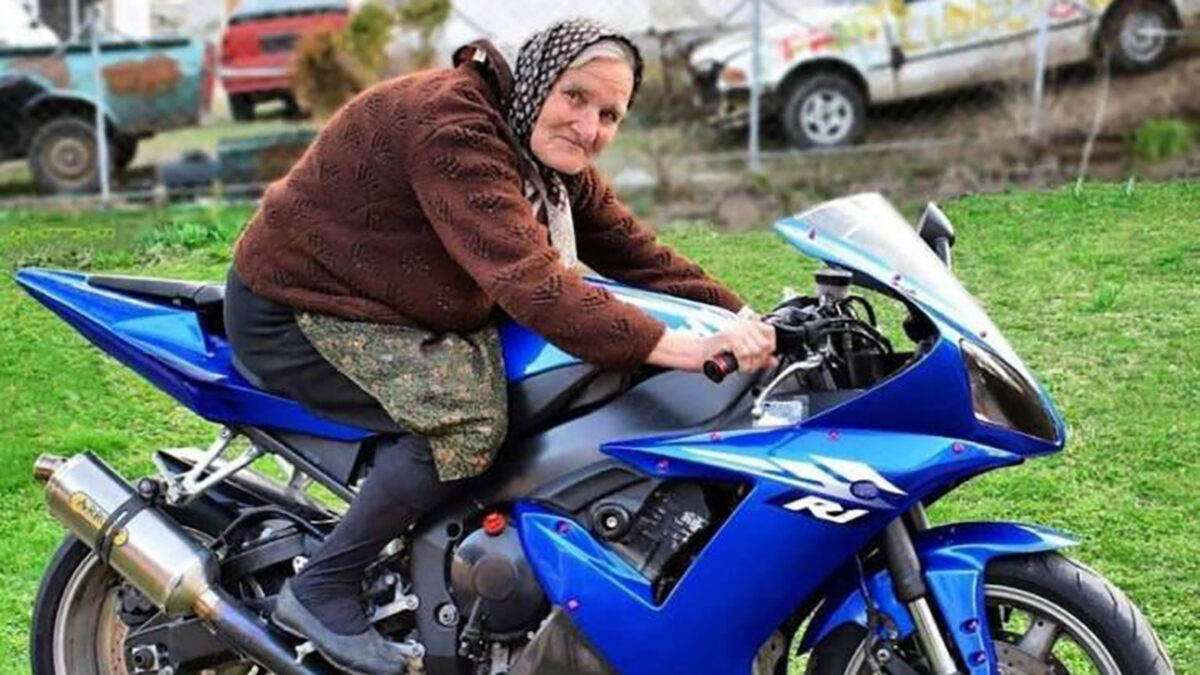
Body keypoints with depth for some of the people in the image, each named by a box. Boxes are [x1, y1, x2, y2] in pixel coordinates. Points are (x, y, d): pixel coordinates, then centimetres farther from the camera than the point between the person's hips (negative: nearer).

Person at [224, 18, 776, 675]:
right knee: (470, 414, -29)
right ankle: (319, 589, -13)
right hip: (293, 313, -10)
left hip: (383, 304, 10)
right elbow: (530, 282, -40)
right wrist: (688, 349, -45)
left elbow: (639, 255, 1)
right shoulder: (453, 127, -30)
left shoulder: (554, 162, 1)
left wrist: (745, 320, -11)